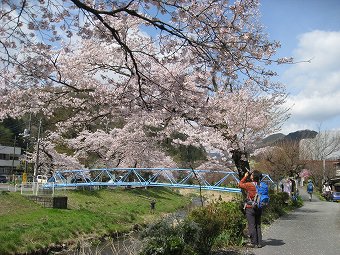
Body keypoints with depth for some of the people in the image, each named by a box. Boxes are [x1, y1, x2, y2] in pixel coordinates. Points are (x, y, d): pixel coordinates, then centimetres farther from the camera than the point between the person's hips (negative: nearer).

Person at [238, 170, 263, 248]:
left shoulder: (249, 185, -15)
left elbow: (240, 184, 0)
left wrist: (245, 176, 9)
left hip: (250, 208, -6)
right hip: (259, 208, 6)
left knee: (251, 226, 2)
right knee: (258, 226, 14)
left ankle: (254, 243, 6)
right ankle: (259, 243, 18)